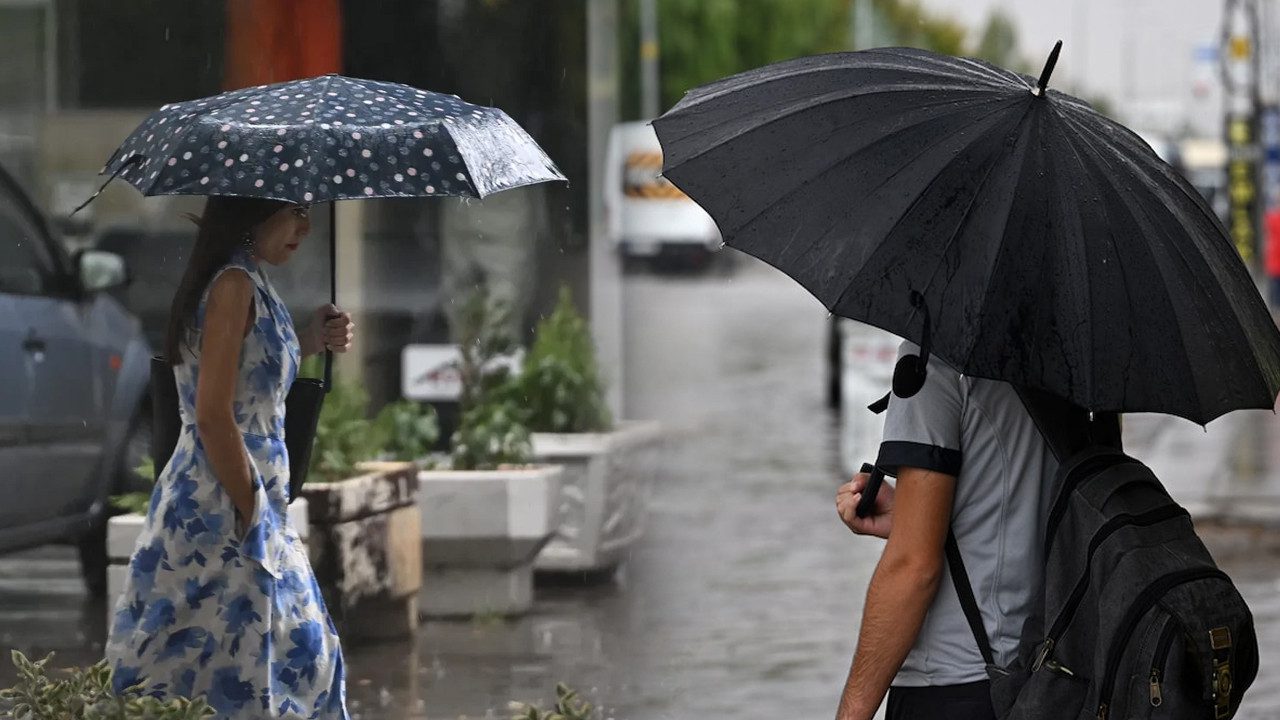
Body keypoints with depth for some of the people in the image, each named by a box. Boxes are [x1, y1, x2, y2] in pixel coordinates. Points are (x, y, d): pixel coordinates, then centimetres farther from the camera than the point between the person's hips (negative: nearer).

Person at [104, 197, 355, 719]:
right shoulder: (234, 285, -16)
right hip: (222, 515, -10)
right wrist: (252, 516, -16)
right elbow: (213, 417, -21)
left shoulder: (247, 283, 13)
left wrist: (310, 341, 9)